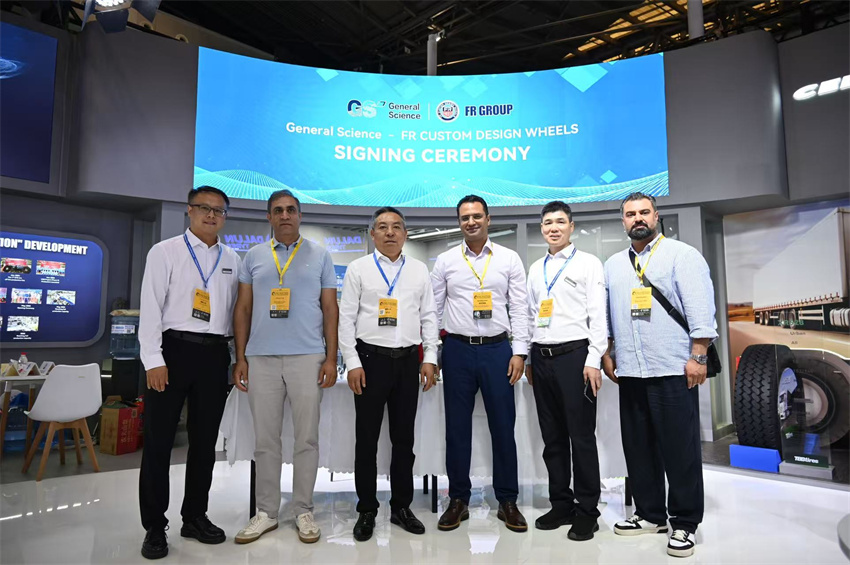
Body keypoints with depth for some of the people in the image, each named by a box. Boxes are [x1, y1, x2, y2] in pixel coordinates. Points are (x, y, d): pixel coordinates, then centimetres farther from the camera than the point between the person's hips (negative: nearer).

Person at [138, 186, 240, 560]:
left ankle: (195, 517, 27)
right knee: (159, 440, 4)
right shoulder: (165, 251, 1)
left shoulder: (232, 259, 11)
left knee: (205, 440, 12)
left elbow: (236, 309, 12)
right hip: (174, 348, -3)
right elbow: (151, 307, -5)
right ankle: (155, 526, 20)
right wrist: (153, 360, -11)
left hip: (215, 353, 3)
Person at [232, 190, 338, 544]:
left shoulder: (320, 256, 6)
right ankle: (266, 512, 23)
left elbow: (330, 310, 4)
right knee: (266, 440, 9)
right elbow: (243, 309, 11)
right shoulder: (253, 256, 11)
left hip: (307, 357, -1)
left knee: (307, 438, 5)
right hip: (261, 358, 2)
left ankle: (303, 511, 20)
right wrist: (240, 358, 4)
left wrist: (331, 359, -3)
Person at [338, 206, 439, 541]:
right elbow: (346, 318, -2)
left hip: (408, 361, 2)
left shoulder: (419, 271, 9)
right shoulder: (359, 269, 2)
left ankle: (402, 507, 27)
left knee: (404, 438, 11)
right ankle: (367, 511, 22)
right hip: (371, 359, -2)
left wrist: (430, 359, 2)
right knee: (367, 439, 7)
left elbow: (429, 317, 9)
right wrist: (352, 363, -8)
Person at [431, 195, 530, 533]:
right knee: (457, 426, 8)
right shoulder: (445, 261, 6)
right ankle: (458, 499, 23)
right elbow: (433, 309, 8)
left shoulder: (509, 259, 5)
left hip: (497, 349, 0)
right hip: (457, 350, 1)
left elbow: (519, 309, 3)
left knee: (502, 426, 6)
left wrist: (519, 352, -3)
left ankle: (507, 501, 22)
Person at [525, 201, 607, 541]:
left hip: (574, 356, -5)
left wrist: (593, 360, -12)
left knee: (582, 436, 1)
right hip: (541, 358, 5)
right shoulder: (535, 269, 17)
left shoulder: (588, 263, 2)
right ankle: (561, 503, 24)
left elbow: (598, 315, -5)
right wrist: (528, 358, 13)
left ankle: (587, 511, 13)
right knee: (552, 437, 11)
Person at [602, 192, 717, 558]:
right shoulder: (613, 265, 15)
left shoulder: (682, 255, -1)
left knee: (680, 449, 2)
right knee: (638, 447, 12)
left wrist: (697, 357, -13)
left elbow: (701, 309, -7)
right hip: (629, 372, 5)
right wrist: (607, 354, 12)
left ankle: (685, 524, 17)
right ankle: (650, 514, 27)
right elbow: (605, 315, 17)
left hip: (672, 370, -5)